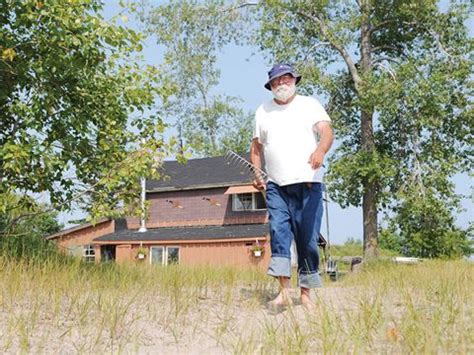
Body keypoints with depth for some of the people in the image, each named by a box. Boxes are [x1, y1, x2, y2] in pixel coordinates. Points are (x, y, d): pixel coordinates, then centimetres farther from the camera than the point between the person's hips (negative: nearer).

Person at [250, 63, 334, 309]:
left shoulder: (310, 105, 7)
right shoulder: (263, 111, 16)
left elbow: (326, 132, -7)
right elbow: (257, 146, 20)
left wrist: (321, 150, -29)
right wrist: (256, 173, 7)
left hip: (308, 183, -2)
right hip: (276, 186, 2)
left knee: (308, 238, -1)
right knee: (278, 232, -12)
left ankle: (306, 293, 8)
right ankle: (284, 291, -11)